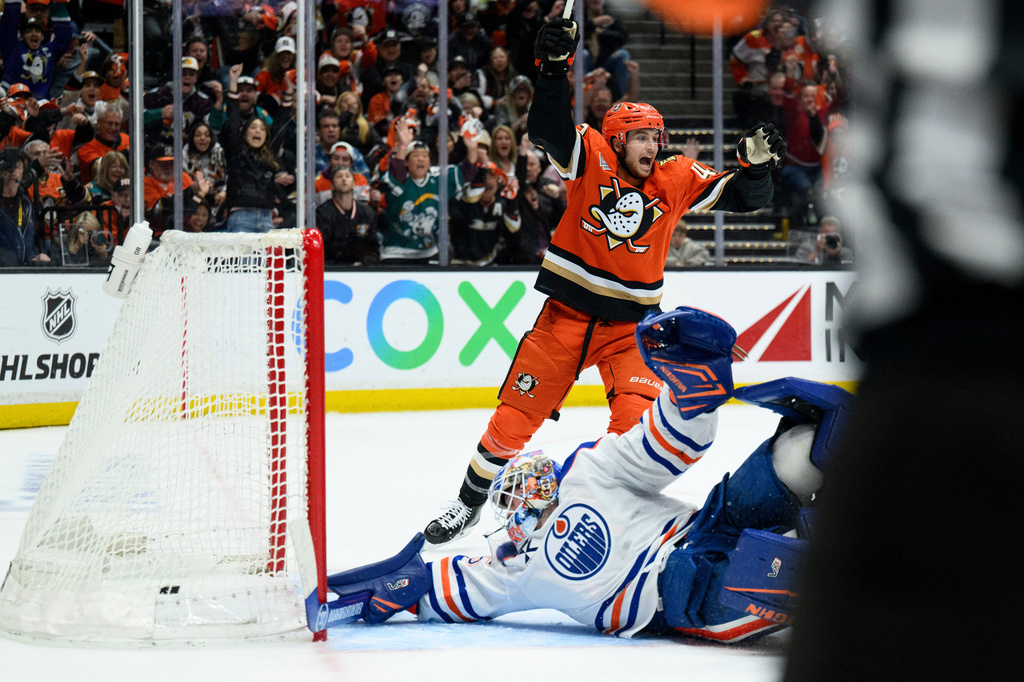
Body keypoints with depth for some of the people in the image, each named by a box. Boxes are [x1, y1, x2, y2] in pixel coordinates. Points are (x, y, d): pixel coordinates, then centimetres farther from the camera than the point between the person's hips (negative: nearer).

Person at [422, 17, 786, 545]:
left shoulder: (676, 180, 0)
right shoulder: (591, 158, -7)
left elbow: (744, 199, 2)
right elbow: (547, 128, -23)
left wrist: (755, 165, -19)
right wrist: (555, 66, -36)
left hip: (630, 323, 1)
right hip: (566, 311, -1)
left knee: (637, 422, -17)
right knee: (515, 417, 2)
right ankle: (468, 505, 21)